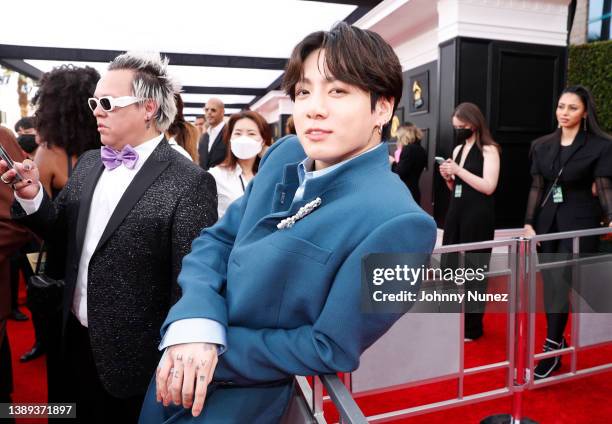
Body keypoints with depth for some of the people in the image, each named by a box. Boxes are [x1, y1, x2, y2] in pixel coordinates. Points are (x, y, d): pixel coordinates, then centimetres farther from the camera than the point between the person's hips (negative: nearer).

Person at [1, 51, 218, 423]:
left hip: (132, 355, -6)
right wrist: (33, 196, -8)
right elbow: (64, 231, 10)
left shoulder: (190, 183, -20)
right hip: (77, 339, 7)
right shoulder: (89, 163, 4)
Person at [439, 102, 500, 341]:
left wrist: (459, 170, -16)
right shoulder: (458, 149, 14)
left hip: (478, 217, -6)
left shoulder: (489, 150, -7)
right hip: (455, 213, 7)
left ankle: (473, 327, 13)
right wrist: (448, 178, -1)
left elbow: (489, 187, -16)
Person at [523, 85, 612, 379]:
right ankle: (557, 341, 21)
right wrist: (529, 222, 1)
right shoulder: (542, 146, 8)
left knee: (559, 283, -10)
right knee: (550, 284, 8)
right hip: (547, 221, 5)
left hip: (580, 222, -4)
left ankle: (552, 350, -1)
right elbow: (536, 187, 8)